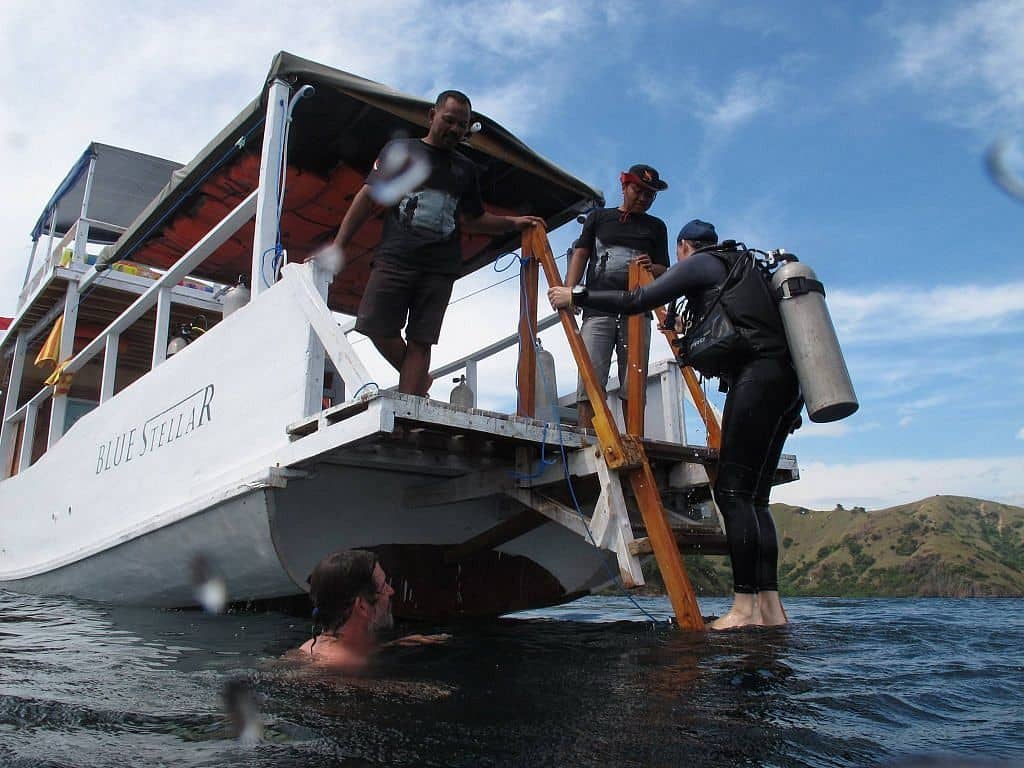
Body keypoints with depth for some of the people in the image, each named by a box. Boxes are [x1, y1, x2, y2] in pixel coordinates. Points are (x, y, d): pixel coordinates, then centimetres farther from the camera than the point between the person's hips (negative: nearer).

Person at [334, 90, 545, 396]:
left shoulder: (465, 169, 20)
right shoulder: (400, 150, 12)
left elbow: (472, 219, 27)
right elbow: (368, 198, 6)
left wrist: (513, 223, 13)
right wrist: (337, 247, -1)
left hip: (440, 268, 2)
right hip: (394, 258, -1)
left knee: (420, 341, -5)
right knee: (377, 326, -10)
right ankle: (418, 381, 13)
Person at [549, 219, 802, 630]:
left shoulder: (699, 264, 5)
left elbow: (637, 301, -2)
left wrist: (576, 296, 5)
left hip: (758, 374, -9)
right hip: (787, 380, 9)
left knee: (732, 489, -11)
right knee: (753, 495, 5)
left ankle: (744, 607, -15)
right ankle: (770, 608, 2)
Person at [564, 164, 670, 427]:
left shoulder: (656, 227, 22)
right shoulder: (599, 217, 19)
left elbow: (664, 271, 18)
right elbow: (580, 255, 9)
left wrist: (650, 267, -7)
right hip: (598, 310, -1)